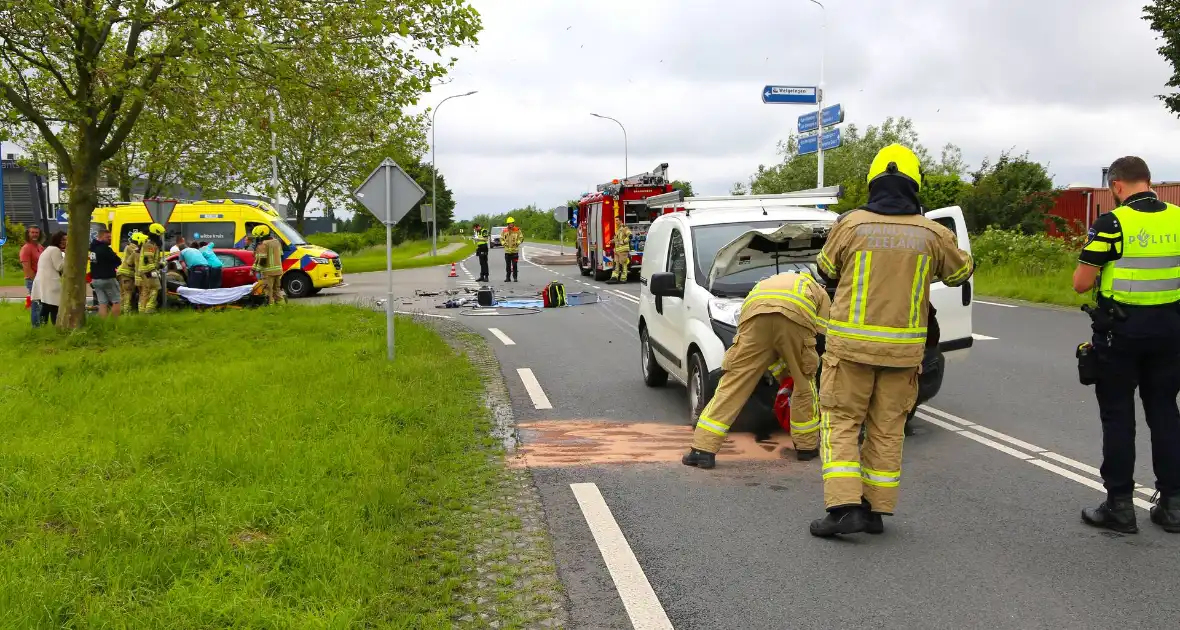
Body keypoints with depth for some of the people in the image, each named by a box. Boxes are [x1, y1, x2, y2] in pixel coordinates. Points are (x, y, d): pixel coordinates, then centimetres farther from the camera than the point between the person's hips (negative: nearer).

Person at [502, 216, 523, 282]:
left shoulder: (517, 230, -1)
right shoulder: (505, 230, 7)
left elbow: (521, 237, 1)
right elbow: (501, 238, 15)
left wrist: (517, 243, -12)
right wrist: (503, 243, -2)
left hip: (515, 250, -3)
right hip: (507, 250, 3)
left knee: (514, 265, -4)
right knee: (508, 265, 8)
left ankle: (515, 277, 2)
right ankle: (508, 277, 14)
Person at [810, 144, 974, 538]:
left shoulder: (850, 224, -6)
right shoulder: (932, 234, -1)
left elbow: (827, 272, 9)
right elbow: (961, 272, 17)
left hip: (850, 343, -2)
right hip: (902, 348, 2)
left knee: (840, 422, 5)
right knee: (887, 429, 12)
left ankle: (845, 506, -7)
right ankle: (876, 510, 17)